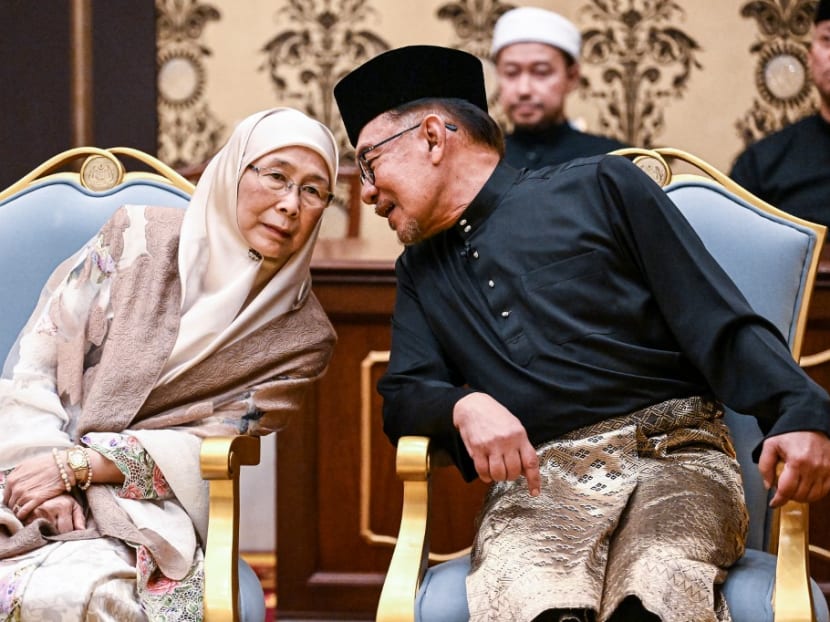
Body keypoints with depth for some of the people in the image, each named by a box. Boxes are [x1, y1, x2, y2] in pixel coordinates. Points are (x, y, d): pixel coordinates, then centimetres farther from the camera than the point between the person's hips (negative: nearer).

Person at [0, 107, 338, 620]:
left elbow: (207, 451, -2)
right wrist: (48, 474, -12)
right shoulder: (139, 238, 5)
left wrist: (77, 465, -13)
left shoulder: (303, 337, 4)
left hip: (150, 505, -1)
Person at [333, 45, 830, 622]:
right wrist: (465, 405, -7)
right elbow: (403, 396, 16)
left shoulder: (601, 186, 13)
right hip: (535, 479, 2)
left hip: (671, 455, -2)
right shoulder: (422, 272, 28)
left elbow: (720, 320, 5)